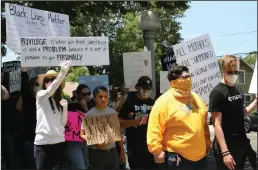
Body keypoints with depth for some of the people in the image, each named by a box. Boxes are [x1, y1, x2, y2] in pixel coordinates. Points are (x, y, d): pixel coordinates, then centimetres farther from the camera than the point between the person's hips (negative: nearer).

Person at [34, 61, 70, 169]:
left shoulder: (61, 101, 10)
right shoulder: (40, 96, 0)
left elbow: (63, 123, 7)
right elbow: (49, 91, -24)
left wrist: (65, 107, -9)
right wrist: (62, 73, -35)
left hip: (59, 141, 4)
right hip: (42, 142, -4)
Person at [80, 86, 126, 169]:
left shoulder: (113, 112, 5)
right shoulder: (89, 114, -7)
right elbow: (82, 134, -6)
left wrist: (122, 150, 12)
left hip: (112, 151, 4)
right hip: (96, 153, -4)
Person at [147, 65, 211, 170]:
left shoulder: (196, 98, 11)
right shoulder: (164, 102, -13)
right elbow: (154, 130, -17)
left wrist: (207, 142, 21)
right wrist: (157, 151, -18)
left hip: (200, 156, 7)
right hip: (176, 158, -7)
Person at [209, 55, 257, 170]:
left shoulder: (238, 90, 10)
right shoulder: (217, 92, -13)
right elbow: (217, 124, -16)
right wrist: (225, 152, -21)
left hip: (243, 144, 7)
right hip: (227, 146, -7)